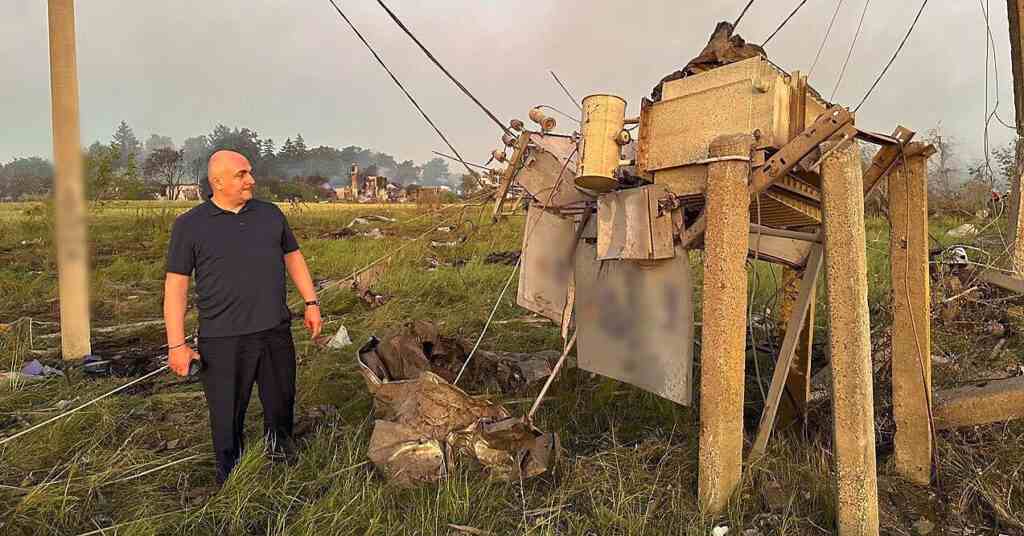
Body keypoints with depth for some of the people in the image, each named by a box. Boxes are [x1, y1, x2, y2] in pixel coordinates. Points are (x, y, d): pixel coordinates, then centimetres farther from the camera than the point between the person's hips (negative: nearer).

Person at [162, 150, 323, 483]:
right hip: (223, 342, -3)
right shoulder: (190, 225, -2)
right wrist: (176, 344, -8)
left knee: (281, 410, 16)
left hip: (276, 333, 4)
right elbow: (175, 285, -3)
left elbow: (293, 257, 17)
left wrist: (311, 303, 9)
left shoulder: (270, 214, 9)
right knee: (227, 418, 6)